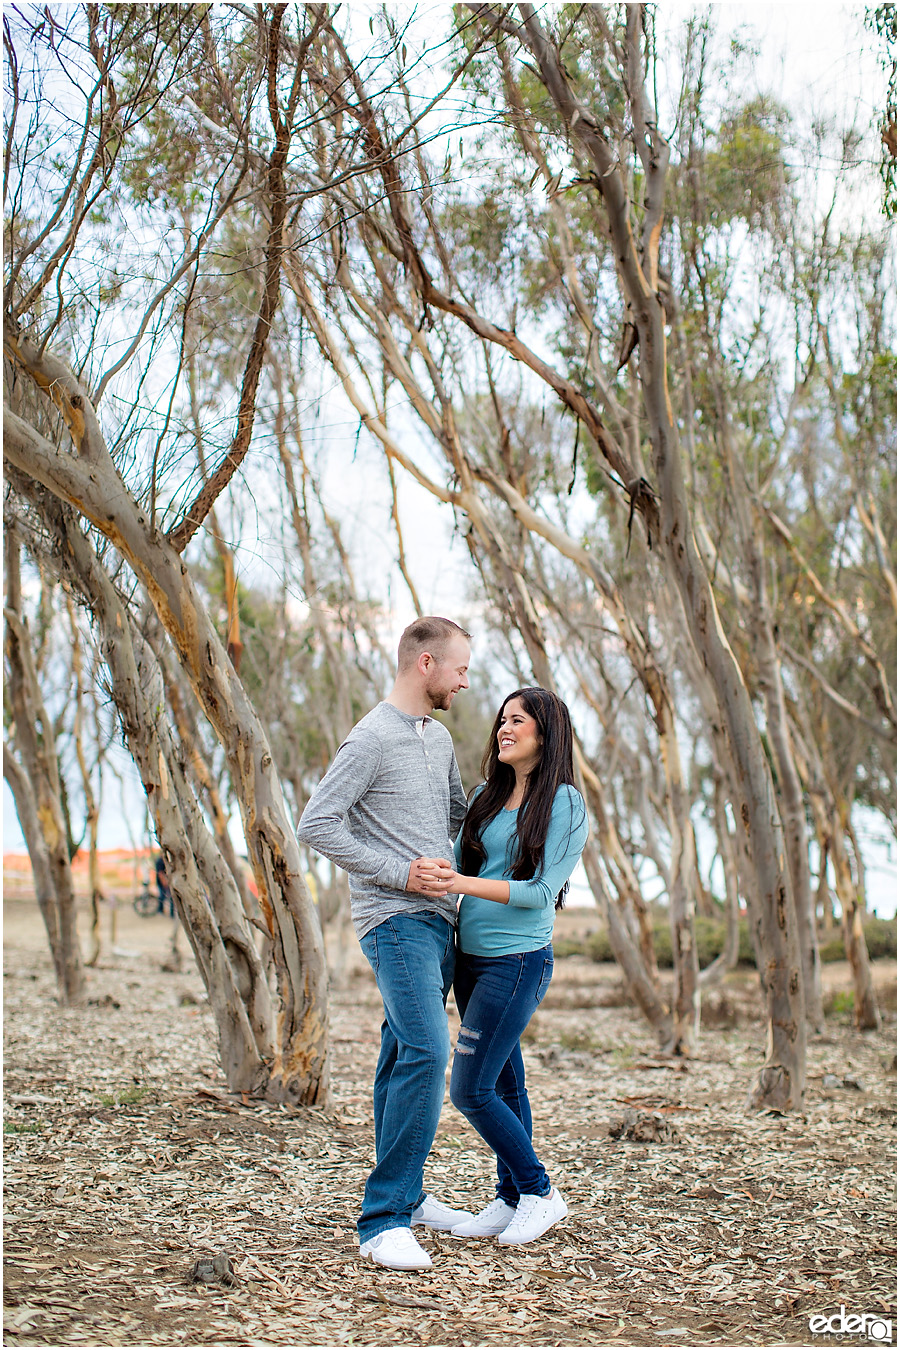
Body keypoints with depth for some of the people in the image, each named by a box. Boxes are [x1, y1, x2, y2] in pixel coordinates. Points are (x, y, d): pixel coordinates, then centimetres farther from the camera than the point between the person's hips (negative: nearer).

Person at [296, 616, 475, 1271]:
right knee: (427, 1051, -19)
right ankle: (384, 1220, -15)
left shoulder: (440, 737, 16)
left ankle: (404, 1193, 24)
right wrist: (400, 873, -15)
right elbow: (317, 825, -15)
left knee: (407, 1054, 14)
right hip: (395, 920, -8)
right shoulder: (372, 738, -11)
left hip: (439, 918, 8)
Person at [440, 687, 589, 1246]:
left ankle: (540, 1192, 9)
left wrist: (467, 884, -24)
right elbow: (458, 865, 17)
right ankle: (511, 1198, 24)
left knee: (470, 1090, -7)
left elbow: (542, 891, -15)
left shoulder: (565, 803, -9)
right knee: (502, 1083, 13)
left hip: (518, 960, -6)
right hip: (471, 957, 6)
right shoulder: (487, 795, 11)